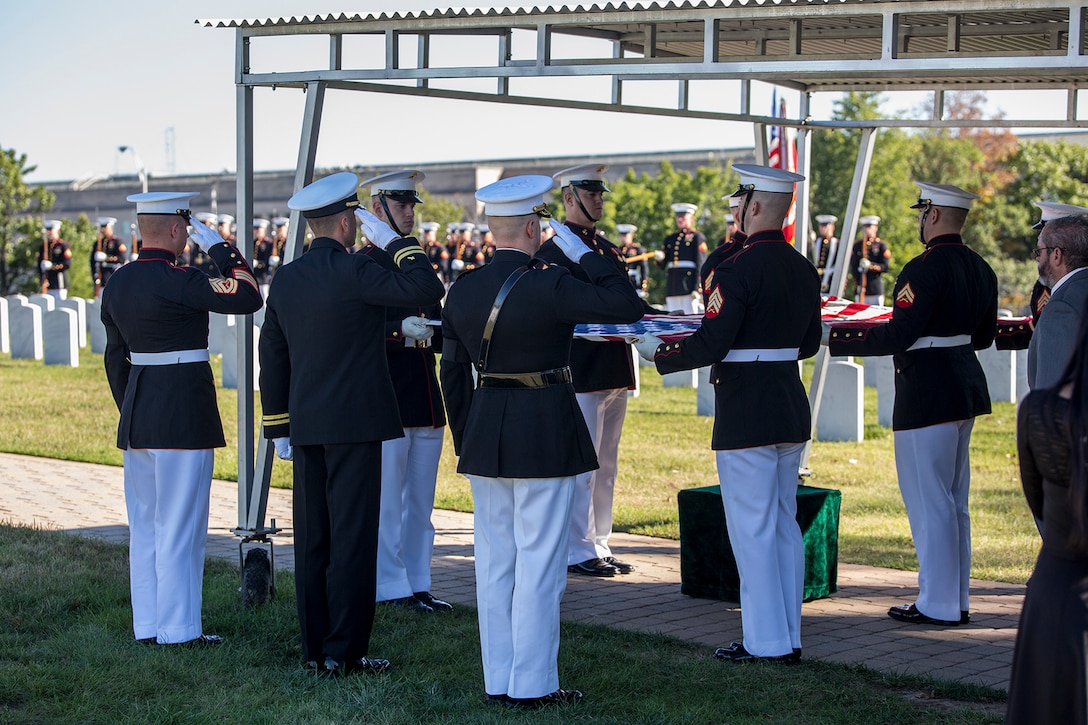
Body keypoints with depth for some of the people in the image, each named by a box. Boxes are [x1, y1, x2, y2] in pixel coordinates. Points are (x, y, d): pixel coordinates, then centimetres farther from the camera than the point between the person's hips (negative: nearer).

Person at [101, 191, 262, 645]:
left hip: (137, 417, 8)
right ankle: (180, 629, 1)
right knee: (180, 525, -3)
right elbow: (249, 298, -14)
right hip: (184, 415, -8)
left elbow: (115, 357, 15)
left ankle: (148, 625, 18)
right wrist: (219, 246, -6)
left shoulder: (117, 283, 8)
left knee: (145, 524, 12)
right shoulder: (177, 281, -16)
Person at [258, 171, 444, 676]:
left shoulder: (284, 278, 8)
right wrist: (392, 240, -8)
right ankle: (344, 652, -1)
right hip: (355, 424, -7)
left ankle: (315, 649, 16)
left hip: (306, 426, 7)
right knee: (352, 537, -2)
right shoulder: (352, 271, -14)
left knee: (312, 539, 10)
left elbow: (272, 356, 13)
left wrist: (279, 427, 19)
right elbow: (428, 289, -21)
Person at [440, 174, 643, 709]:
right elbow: (629, 306, -15)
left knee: (494, 558, 12)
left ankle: (498, 679, 18)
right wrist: (583, 253, -7)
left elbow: (452, 373, 9)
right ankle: (532, 684, 4)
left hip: (484, 433, 6)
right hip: (545, 432, -6)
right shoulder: (548, 286, -16)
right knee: (540, 561, 1)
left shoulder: (463, 290, 3)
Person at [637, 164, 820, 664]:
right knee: (784, 523, 13)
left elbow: (710, 346, -21)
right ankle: (789, 636, 18)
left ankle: (765, 643, 2)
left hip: (746, 412, -8)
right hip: (791, 407, 8)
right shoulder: (803, 269, 8)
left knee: (752, 528, -1)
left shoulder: (737, 269, -17)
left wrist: (658, 353, -5)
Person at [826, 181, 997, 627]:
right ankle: (958, 601, 21)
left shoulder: (926, 268, -18)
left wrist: (833, 340, -15)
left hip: (927, 393, -9)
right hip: (966, 386, 9)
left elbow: (898, 337, -22)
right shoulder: (980, 268, 9)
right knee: (954, 501, 15)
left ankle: (938, 605, 4)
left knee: (929, 501, -1)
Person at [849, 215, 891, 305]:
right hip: (860, 290, 2)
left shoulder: (881, 245, 5)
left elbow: (885, 267, -2)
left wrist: (870, 265, -18)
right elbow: (853, 267, 7)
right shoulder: (857, 245, 11)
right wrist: (858, 284, -5)